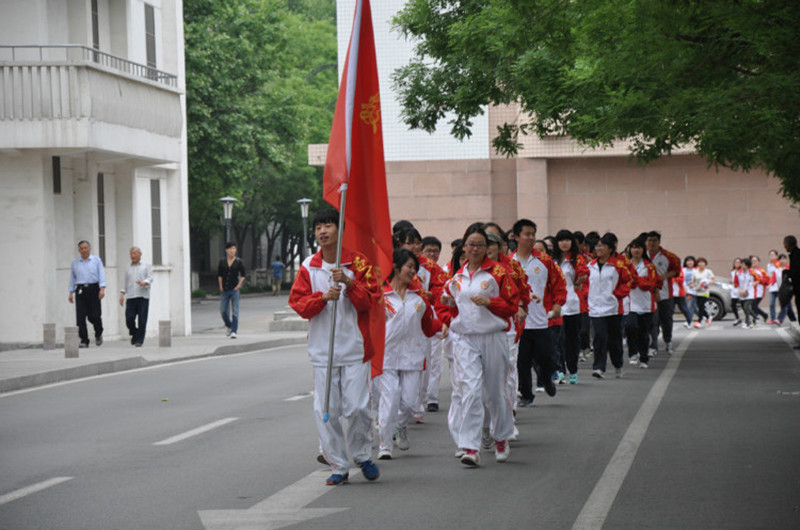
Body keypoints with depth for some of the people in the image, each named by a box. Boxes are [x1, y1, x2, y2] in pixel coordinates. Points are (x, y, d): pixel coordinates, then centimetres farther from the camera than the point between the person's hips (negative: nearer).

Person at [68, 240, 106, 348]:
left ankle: (98, 334, 23)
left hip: (93, 289, -2)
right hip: (80, 290, 2)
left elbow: (101, 275, -1)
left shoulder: (96, 260, 7)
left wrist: (102, 289, -13)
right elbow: (72, 278, 15)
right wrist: (71, 293, 8)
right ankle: (84, 341, -4)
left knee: (94, 315, -6)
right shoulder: (75, 263, 13)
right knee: (80, 316, -7)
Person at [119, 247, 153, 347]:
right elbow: (125, 282, 19)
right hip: (131, 297, 3)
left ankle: (139, 340, -2)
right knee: (129, 319, -6)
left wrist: (143, 283, -22)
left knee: (142, 320, -8)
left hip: (143, 297, -3)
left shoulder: (146, 266, 10)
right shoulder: (128, 268, 19)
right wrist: (122, 294, 7)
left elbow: (150, 278, -2)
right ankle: (134, 334, 20)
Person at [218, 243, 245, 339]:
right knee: (223, 310, 4)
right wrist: (221, 286, 5)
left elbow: (243, 275, 3)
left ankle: (234, 331, -2)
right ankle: (228, 325, 30)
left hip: (234, 289, -2)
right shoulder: (222, 262, 5)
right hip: (224, 290, 2)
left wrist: (239, 285, -6)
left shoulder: (238, 262, -1)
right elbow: (219, 275, 12)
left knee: (235, 311, -4)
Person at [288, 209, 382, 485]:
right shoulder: (308, 266, 6)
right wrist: (323, 297, -16)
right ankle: (338, 467, 12)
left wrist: (349, 283, -19)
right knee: (326, 411, 1)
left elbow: (371, 300, -5)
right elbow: (297, 303, 0)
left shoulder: (358, 262, 0)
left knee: (357, 407, -6)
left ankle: (362, 456, 20)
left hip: (354, 348, -2)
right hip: (323, 349, 2)